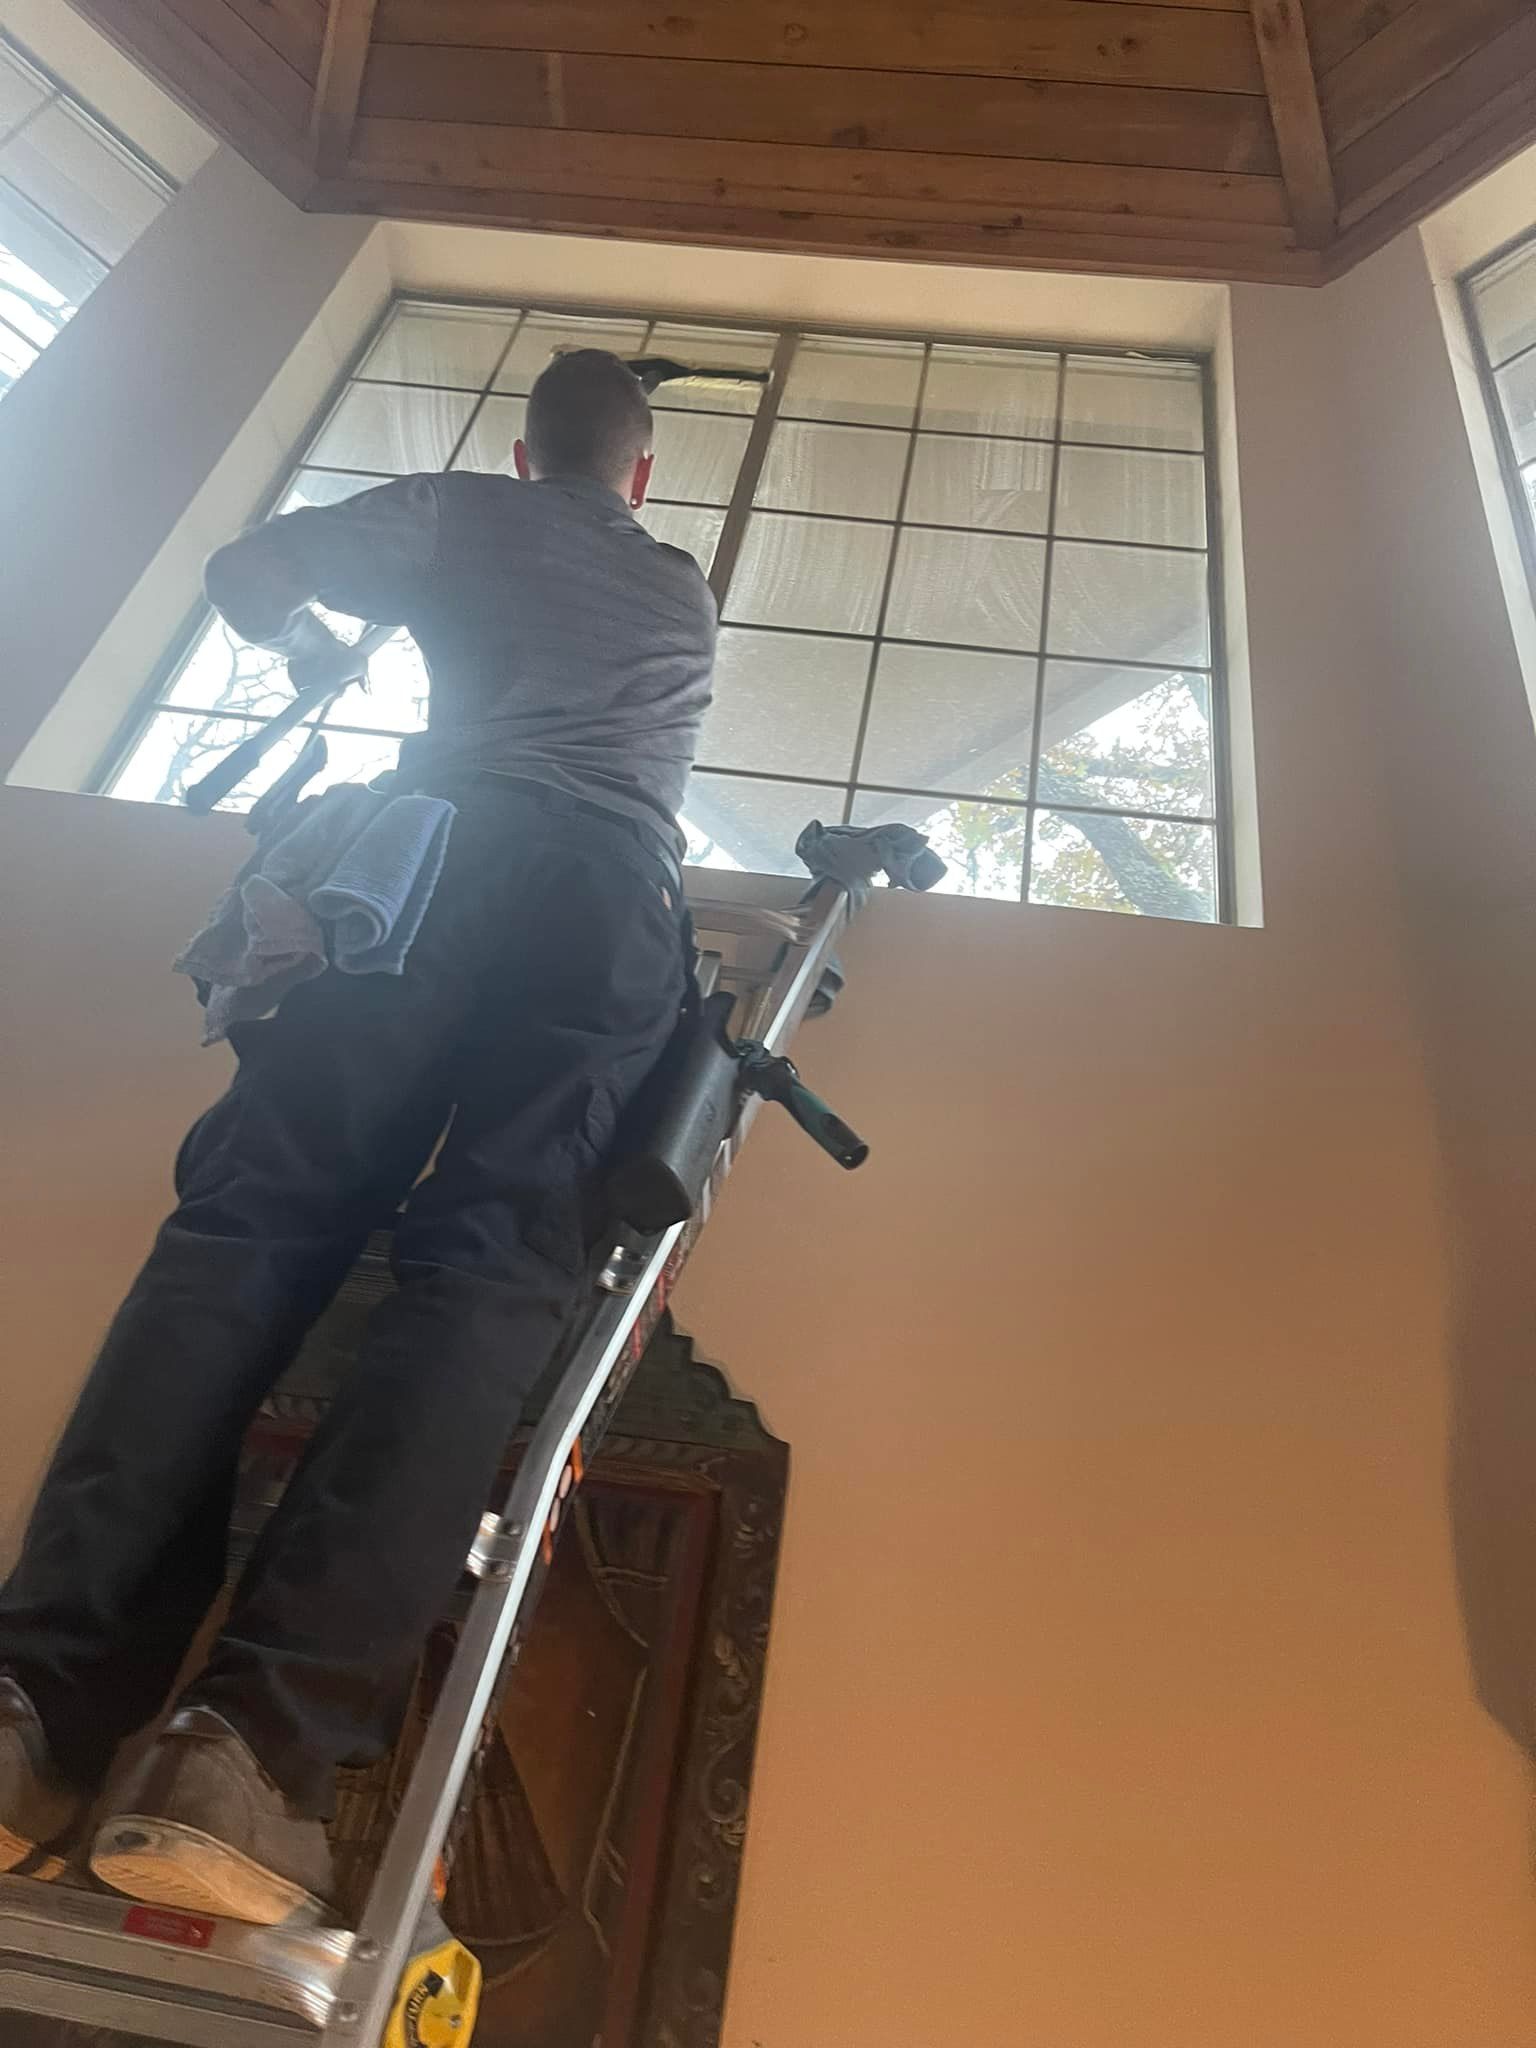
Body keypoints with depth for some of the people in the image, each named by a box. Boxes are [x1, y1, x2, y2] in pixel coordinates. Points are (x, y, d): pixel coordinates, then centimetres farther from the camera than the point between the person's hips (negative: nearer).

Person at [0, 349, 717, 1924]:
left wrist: (318, 658, 45)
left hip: (440, 847, 0)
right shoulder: (686, 594, 39)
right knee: (487, 1269, -17)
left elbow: (247, 570, 24)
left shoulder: (459, 512, 31)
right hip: (612, 892, 1)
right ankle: (253, 1752, -29)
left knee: (250, 1214, -10)